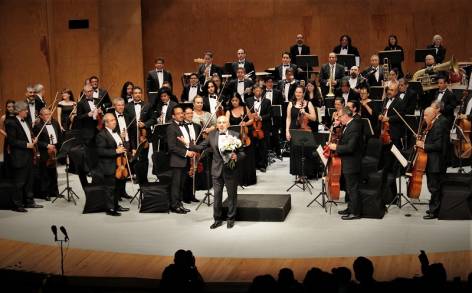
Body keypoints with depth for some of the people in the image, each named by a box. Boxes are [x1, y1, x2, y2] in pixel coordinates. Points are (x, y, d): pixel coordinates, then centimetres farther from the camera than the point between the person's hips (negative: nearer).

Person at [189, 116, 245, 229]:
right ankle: (217, 219, 19)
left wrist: (237, 157, -22)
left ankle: (231, 219, 24)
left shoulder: (235, 135, -3)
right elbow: (200, 147, 1)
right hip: (217, 170, 2)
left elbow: (243, 152, -2)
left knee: (232, 195, 9)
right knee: (217, 195, 7)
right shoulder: (212, 136, 4)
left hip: (231, 170, -2)